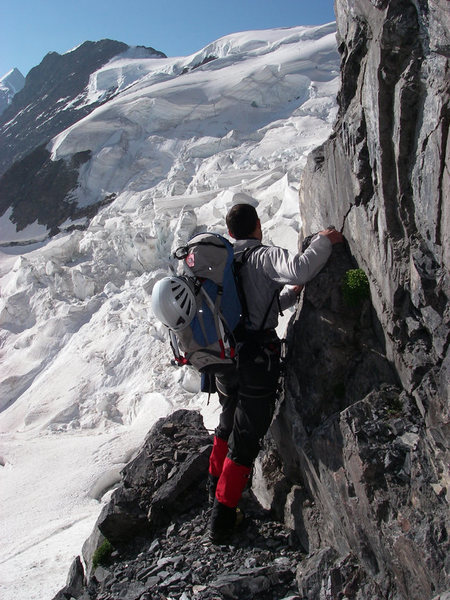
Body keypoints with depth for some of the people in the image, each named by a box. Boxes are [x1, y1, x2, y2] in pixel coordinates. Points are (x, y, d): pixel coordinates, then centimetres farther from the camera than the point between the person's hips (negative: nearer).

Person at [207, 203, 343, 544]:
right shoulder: (262, 256, -11)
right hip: (256, 360, -8)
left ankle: (216, 483, 45)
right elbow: (299, 269, -32)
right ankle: (223, 514, 9)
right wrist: (324, 242, -15)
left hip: (224, 358, 8)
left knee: (229, 421, 29)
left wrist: (291, 294, 27)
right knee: (247, 437, 4)